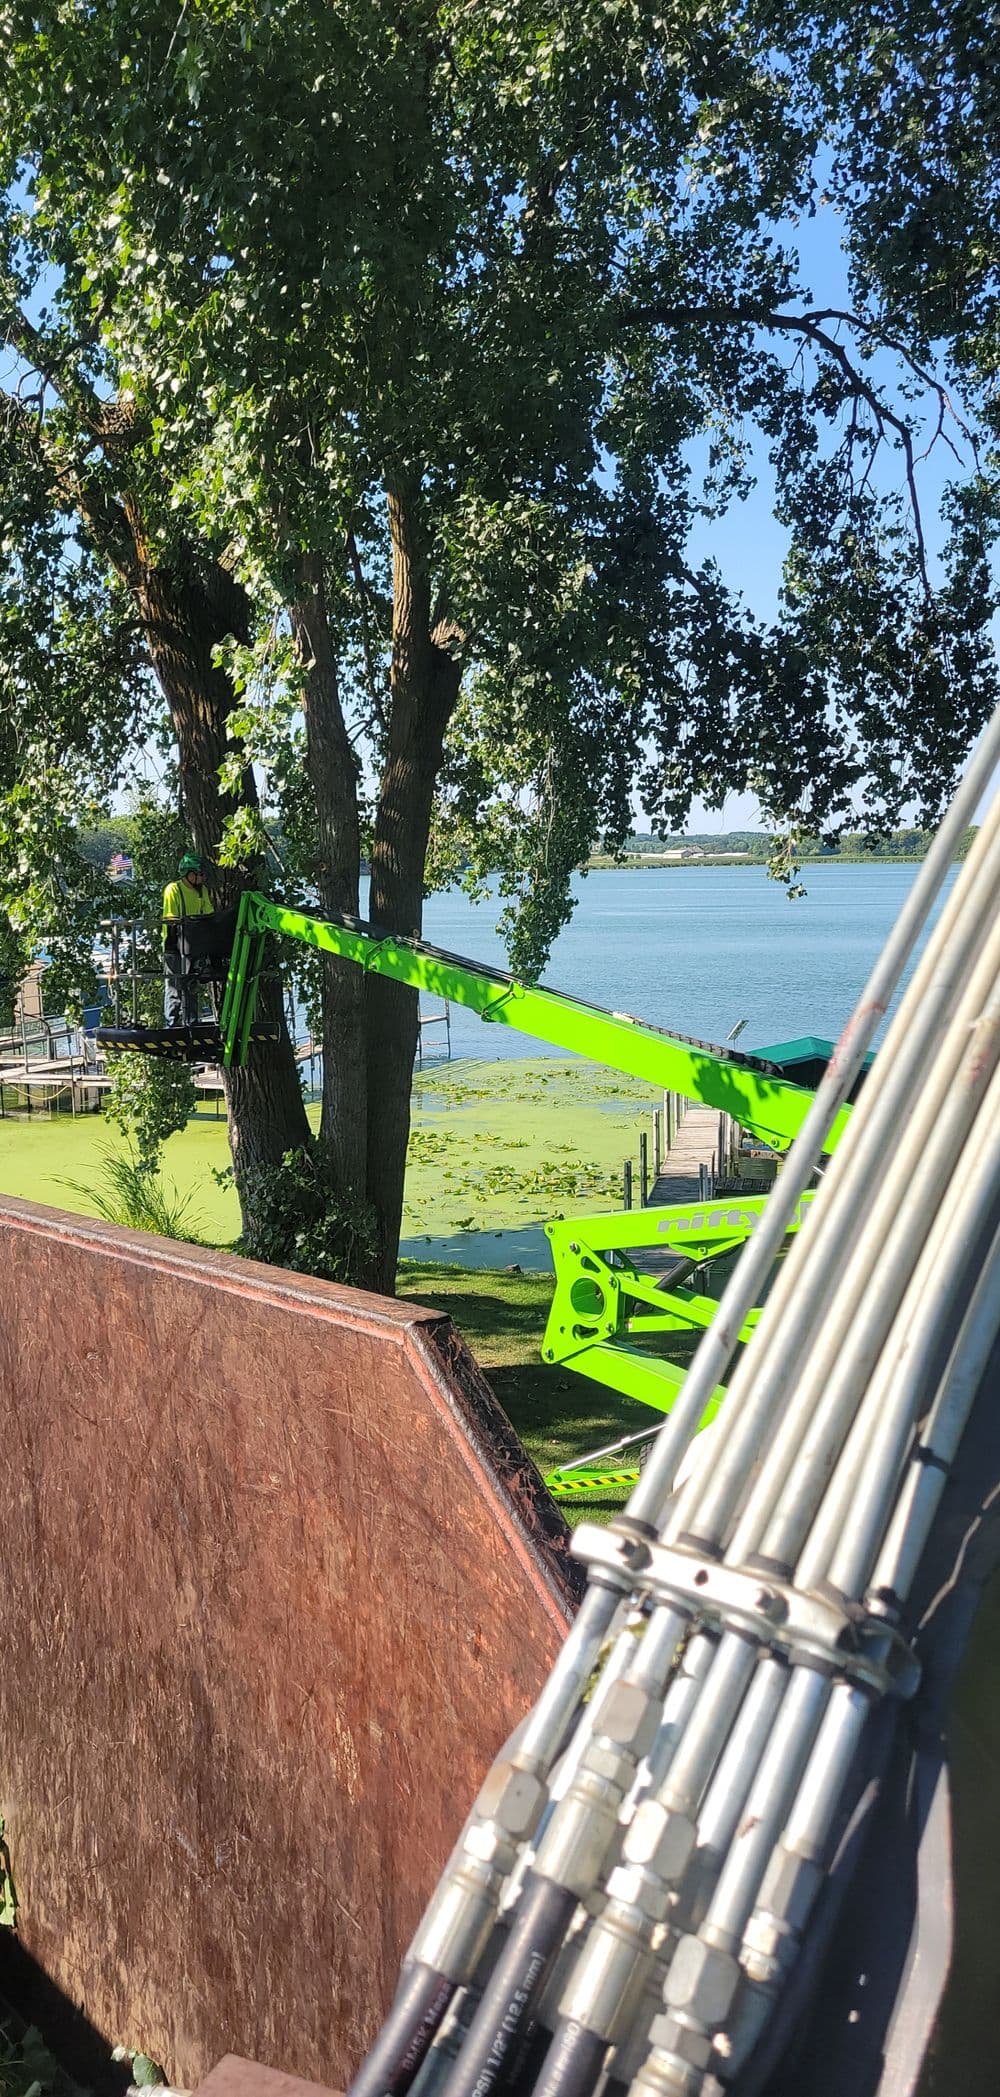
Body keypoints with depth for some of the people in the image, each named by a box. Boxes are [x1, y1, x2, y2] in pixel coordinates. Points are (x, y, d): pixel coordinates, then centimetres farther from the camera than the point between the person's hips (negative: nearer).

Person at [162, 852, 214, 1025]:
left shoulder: (202, 890, 10)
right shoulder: (173, 889, -11)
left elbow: (209, 917, 13)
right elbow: (170, 920, -15)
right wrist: (172, 943, -21)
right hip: (176, 947, -7)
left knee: (192, 986, 13)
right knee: (174, 986, -4)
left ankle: (191, 1023, 20)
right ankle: (171, 1024, 0)